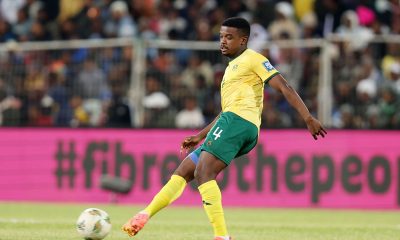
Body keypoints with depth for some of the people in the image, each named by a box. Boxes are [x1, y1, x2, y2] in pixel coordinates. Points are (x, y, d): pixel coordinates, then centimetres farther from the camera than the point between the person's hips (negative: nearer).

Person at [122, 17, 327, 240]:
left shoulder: (253, 59, 4)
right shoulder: (233, 67, 32)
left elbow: (284, 87, -5)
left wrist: (308, 118, -13)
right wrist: (200, 136, 37)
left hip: (239, 121, -10)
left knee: (204, 173, -22)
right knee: (183, 171, 7)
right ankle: (145, 215, 3)